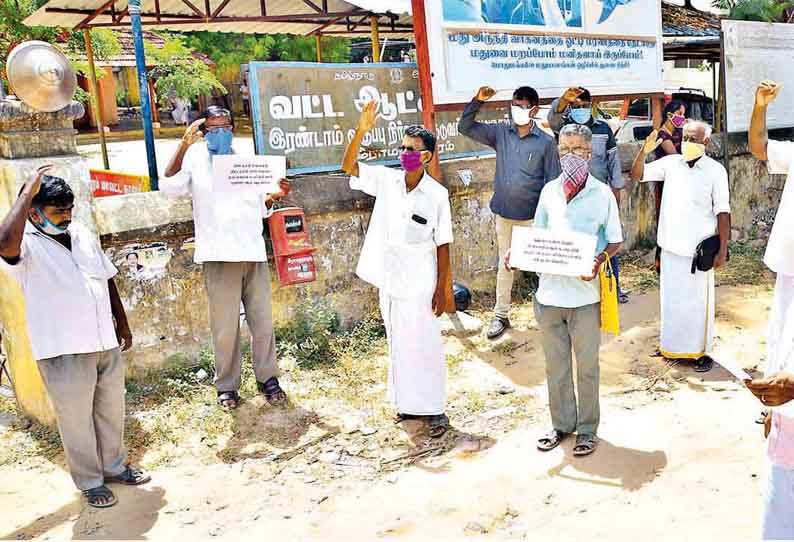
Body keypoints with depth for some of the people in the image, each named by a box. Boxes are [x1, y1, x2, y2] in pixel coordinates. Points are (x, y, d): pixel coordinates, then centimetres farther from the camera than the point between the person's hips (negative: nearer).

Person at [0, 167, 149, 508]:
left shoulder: (83, 236, 7)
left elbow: (107, 280, 16)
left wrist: (122, 323, 18)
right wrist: (27, 192, -29)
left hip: (105, 342, 6)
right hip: (63, 352, -6)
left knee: (111, 409, 19)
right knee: (77, 419, 8)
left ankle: (114, 465, 38)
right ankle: (89, 481, 26)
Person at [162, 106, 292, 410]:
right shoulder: (195, 159, 3)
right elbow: (169, 186, -17)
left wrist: (276, 195, 0)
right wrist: (184, 144, -22)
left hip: (253, 252, 4)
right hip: (219, 257, -3)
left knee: (263, 322, 8)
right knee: (225, 327, 3)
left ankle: (267, 378, 22)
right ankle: (226, 385, 18)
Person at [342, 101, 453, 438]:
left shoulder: (437, 194, -11)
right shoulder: (386, 180, -1)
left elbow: (442, 245, -8)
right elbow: (348, 166, -5)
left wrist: (441, 290, -9)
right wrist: (362, 130, -18)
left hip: (419, 286, -4)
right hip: (389, 281, 4)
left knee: (424, 346, 4)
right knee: (398, 345, 16)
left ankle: (433, 409, 19)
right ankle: (409, 402, 32)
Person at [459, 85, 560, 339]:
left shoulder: (546, 141, -6)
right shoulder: (500, 133, 2)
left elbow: (553, 181, -4)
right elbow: (465, 127, 1)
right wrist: (478, 101, -12)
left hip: (533, 216, -3)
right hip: (504, 213, 3)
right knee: (505, 265, 13)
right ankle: (501, 316, 23)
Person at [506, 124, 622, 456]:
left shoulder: (603, 194, -4)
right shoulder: (549, 191, 6)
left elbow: (615, 242, 0)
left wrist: (599, 260, -20)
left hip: (585, 294, -3)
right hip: (549, 292, 3)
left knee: (587, 367, 10)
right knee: (556, 366, 15)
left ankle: (587, 429, 25)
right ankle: (562, 423, 31)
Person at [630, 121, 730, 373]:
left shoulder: (715, 170, -7)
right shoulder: (670, 163, 2)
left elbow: (722, 212, -7)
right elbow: (637, 175, 1)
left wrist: (723, 248, -10)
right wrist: (645, 151, -17)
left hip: (699, 248, -4)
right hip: (671, 246, 4)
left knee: (698, 301, 6)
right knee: (671, 298, 14)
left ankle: (701, 351, 20)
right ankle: (672, 346, 30)